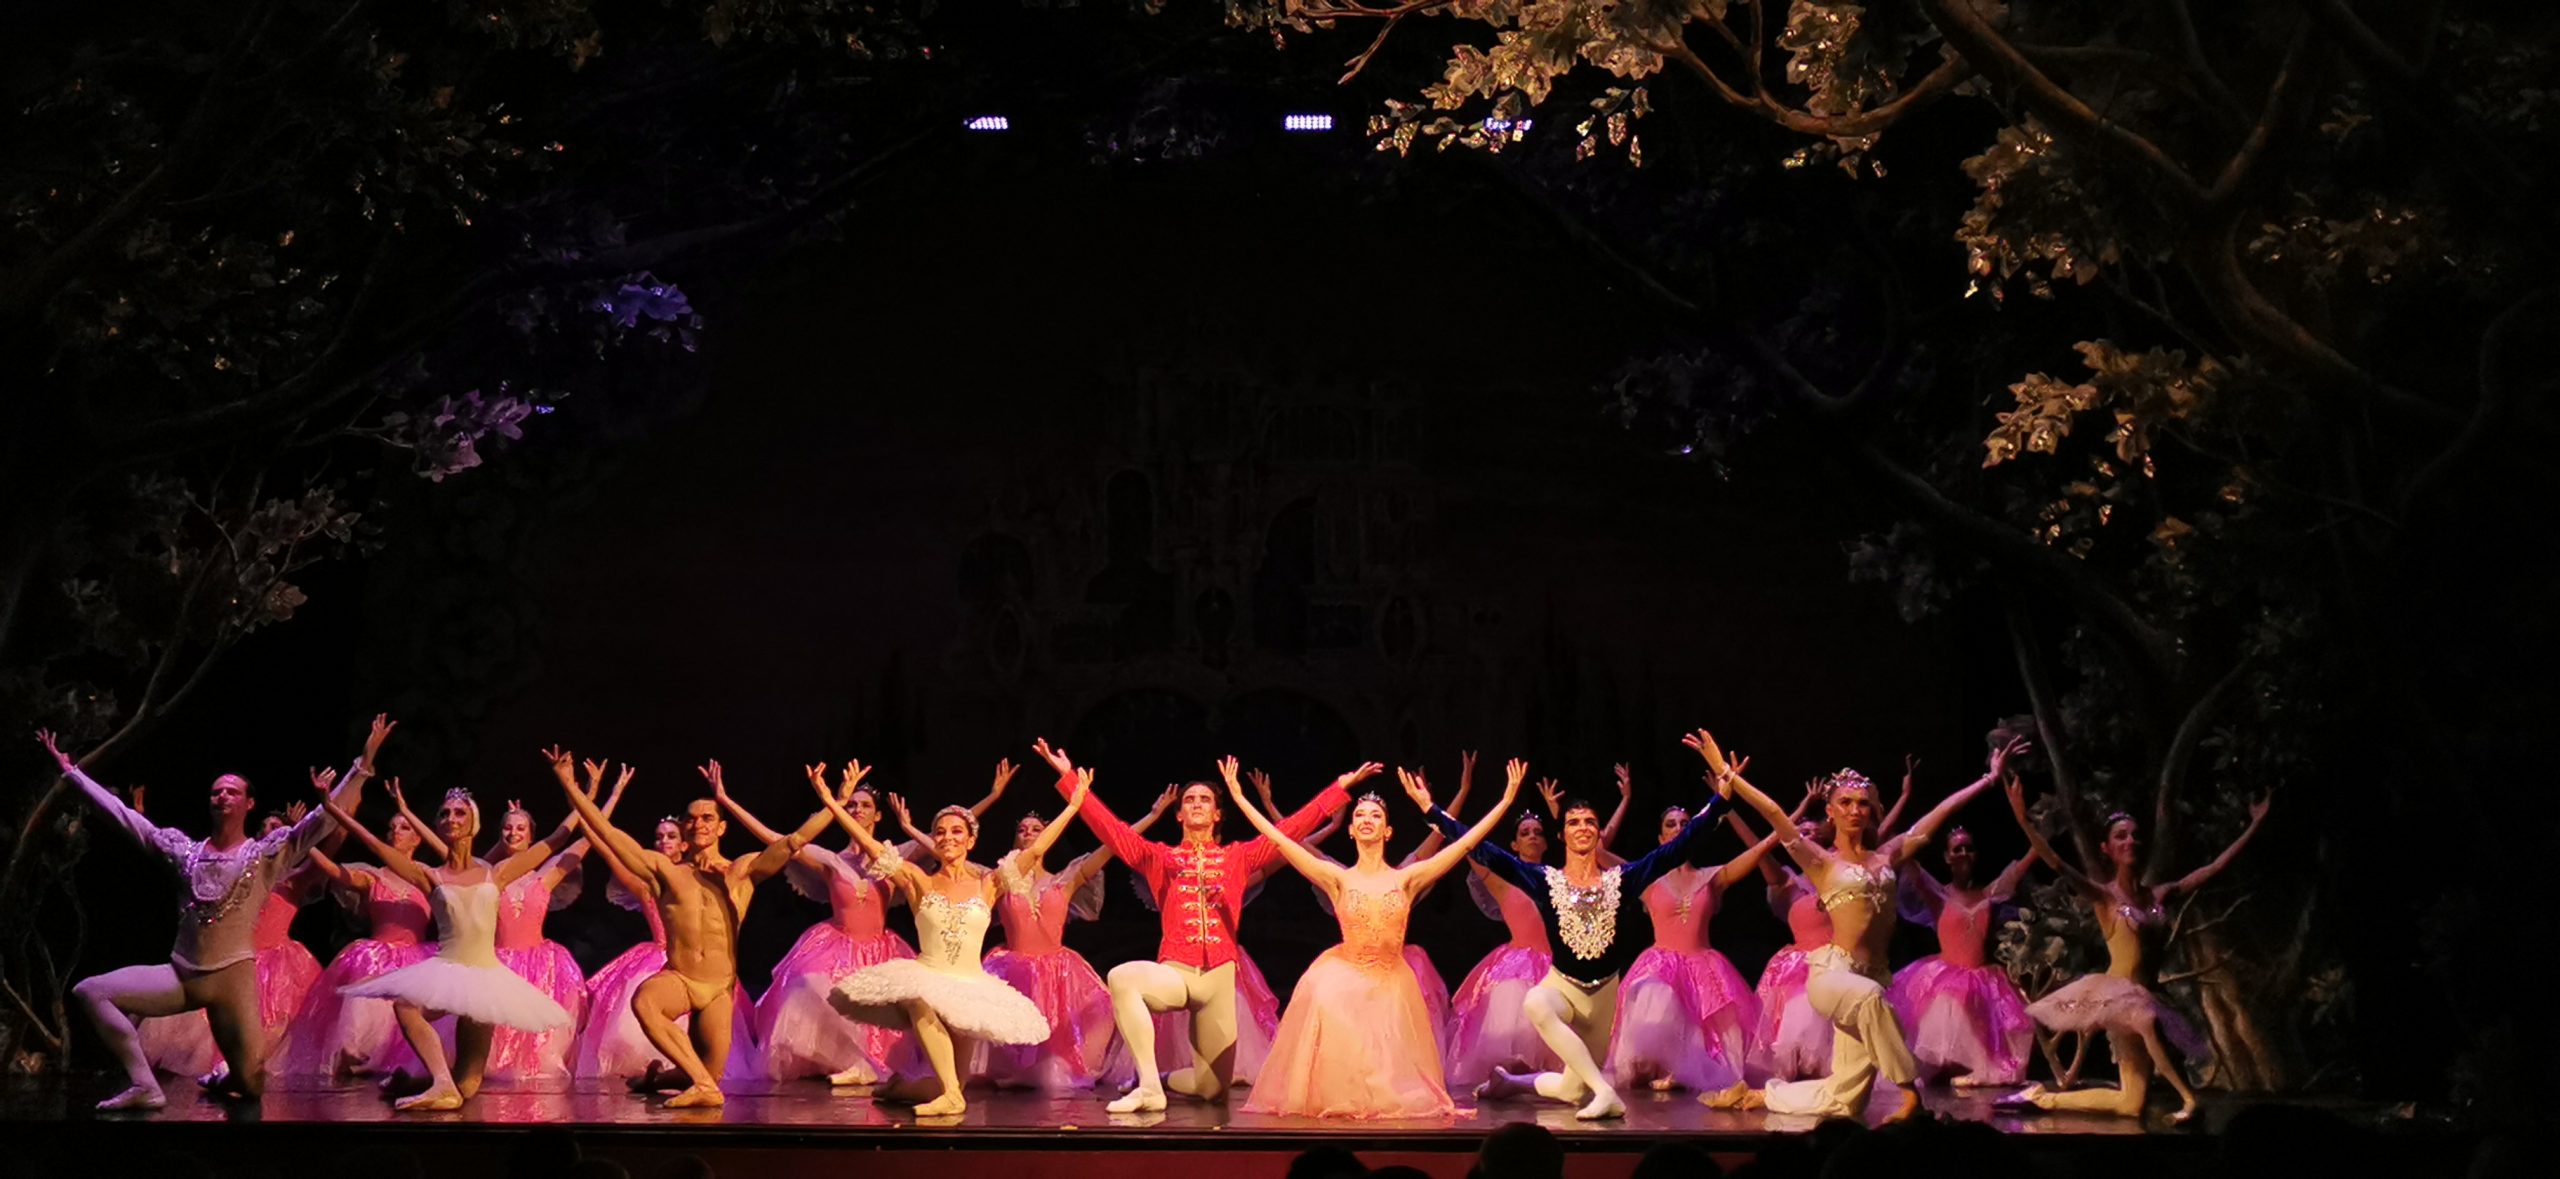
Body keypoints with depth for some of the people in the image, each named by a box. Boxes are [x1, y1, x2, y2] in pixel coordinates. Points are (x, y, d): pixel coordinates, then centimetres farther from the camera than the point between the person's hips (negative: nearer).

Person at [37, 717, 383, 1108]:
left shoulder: (268, 853, -1)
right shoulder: (184, 848, 9)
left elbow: (324, 818, -9)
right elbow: (122, 814, 12)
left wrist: (363, 763, -18)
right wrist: (69, 769, 12)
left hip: (233, 976, -3)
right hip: (179, 973, 3)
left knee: (251, 1085, -9)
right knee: (89, 991, -15)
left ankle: (226, 1081, 32)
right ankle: (144, 1086, -19)